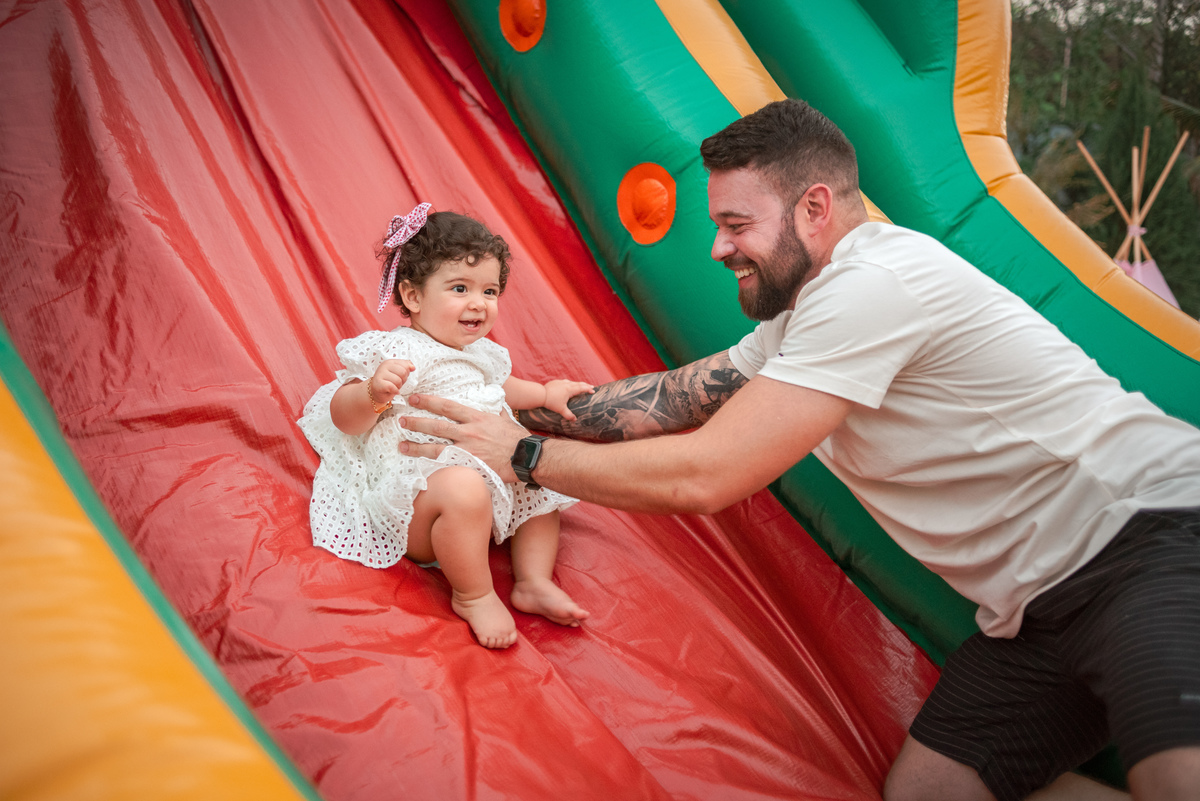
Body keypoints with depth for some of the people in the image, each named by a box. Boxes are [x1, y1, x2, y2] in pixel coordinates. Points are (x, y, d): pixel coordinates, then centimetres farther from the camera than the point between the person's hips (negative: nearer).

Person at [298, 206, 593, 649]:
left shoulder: (479, 353, 15)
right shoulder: (397, 353, -13)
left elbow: (498, 388, 37)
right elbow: (344, 417, -18)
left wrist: (545, 393, 27)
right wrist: (374, 392, -39)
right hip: (411, 491, -10)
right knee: (464, 489, -39)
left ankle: (533, 581, 7)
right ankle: (473, 596, -17)